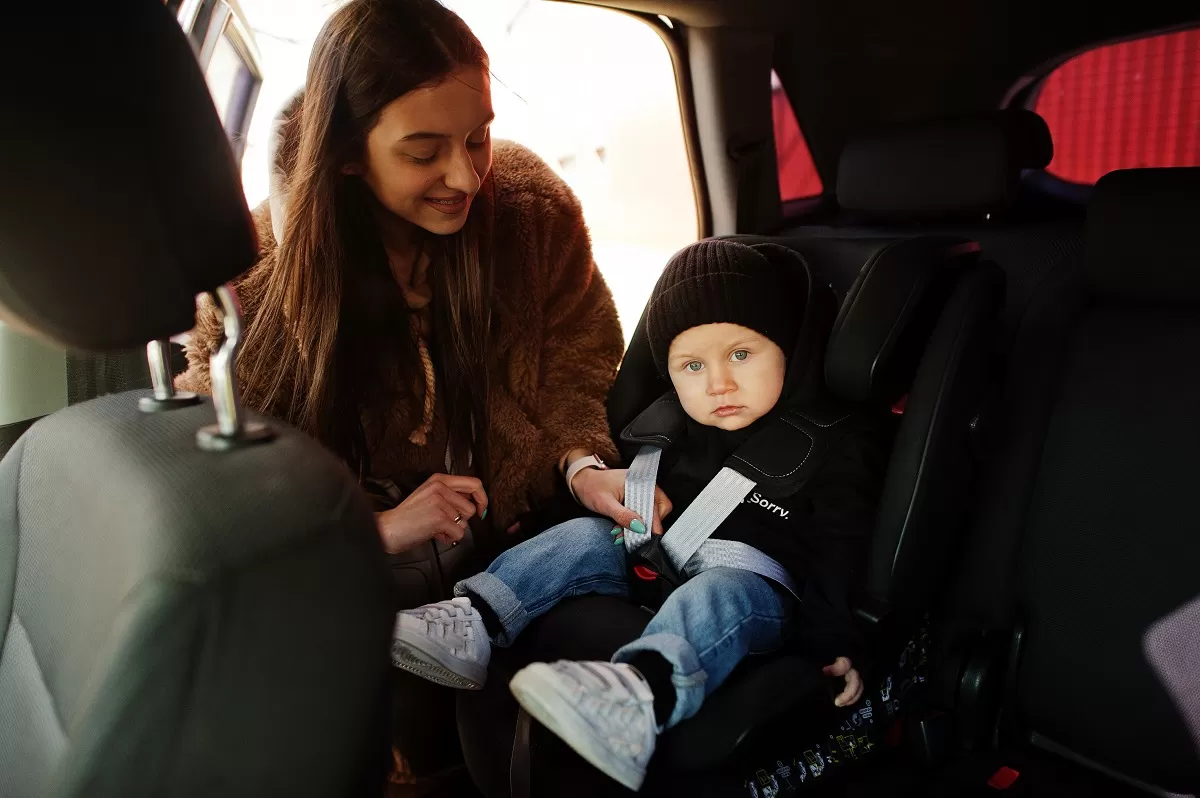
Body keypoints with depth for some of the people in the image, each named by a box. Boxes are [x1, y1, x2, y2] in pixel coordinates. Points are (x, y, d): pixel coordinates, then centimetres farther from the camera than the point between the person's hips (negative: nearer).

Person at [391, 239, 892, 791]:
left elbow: (836, 551, -8)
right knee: (585, 538, -9)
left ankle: (637, 695, -65)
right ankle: (472, 627, -21)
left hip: (759, 590, -6)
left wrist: (830, 642, -15)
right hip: (662, 571, 7)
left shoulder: (838, 441, -6)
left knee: (718, 594, -37)